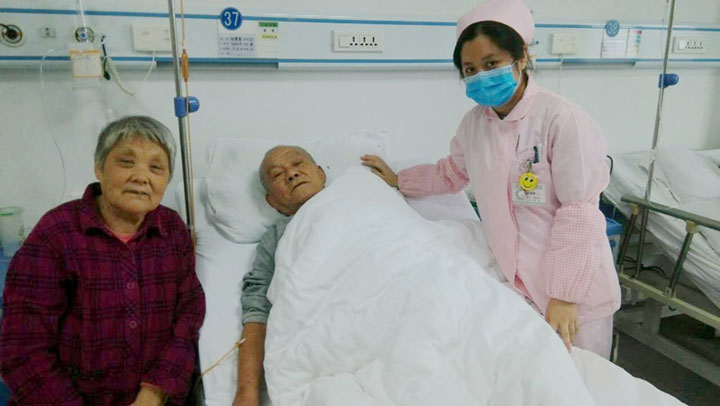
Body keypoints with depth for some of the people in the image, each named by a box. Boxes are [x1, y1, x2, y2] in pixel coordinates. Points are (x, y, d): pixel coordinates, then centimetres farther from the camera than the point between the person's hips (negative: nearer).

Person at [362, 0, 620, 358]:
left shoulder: (562, 119, -19)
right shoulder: (474, 122, 0)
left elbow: (577, 213, -18)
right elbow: (451, 174, 21)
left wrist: (564, 295, -18)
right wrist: (398, 180, 20)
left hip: (573, 285, -5)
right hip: (512, 280, 5)